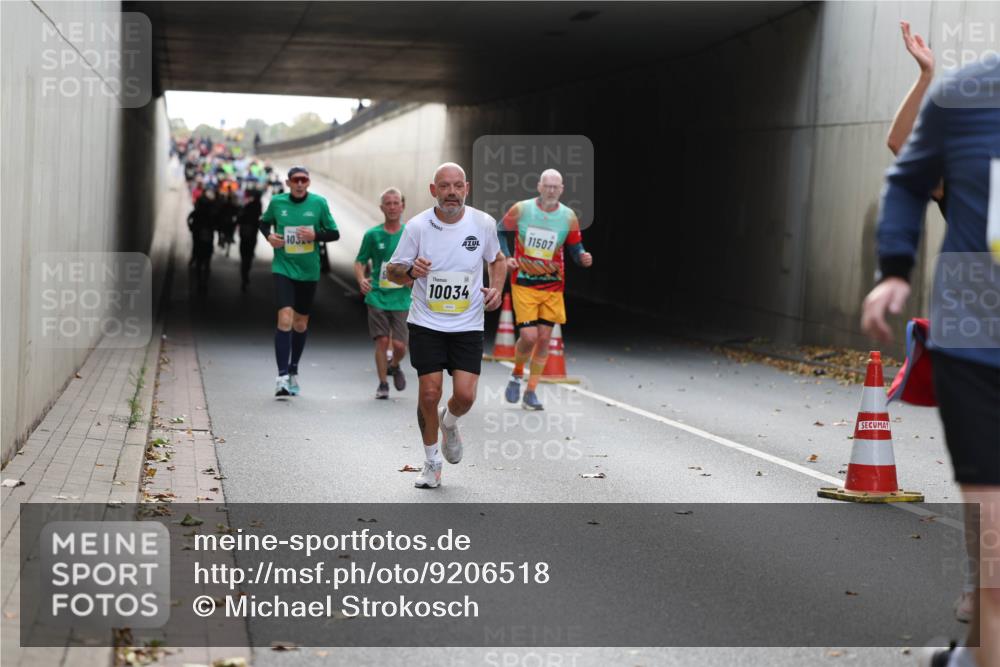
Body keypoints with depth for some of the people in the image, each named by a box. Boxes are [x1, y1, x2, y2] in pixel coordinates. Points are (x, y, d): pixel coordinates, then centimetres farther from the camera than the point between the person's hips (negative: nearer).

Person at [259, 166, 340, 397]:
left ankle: (293, 370, 33)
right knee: (285, 319, -18)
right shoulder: (277, 202, -2)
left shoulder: (318, 203, -2)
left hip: (308, 271, 2)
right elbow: (264, 222, 17)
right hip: (283, 268, -2)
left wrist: (315, 235, -16)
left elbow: (334, 233, 3)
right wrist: (269, 236, -4)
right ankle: (282, 376, -19)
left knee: (301, 324, 13)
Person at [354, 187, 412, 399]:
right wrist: (361, 279, -12)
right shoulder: (372, 235, 2)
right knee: (382, 340, -6)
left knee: (400, 344, -5)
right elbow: (360, 262, 7)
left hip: (402, 299, 0)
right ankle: (383, 384, 8)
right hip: (377, 296, 0)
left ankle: (394, 367, 29)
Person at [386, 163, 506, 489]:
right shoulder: (417, 226, -9)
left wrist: (497, 289, -2)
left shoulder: (484, 223, -4)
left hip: (468, 325, 1)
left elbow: (498, 259, 16)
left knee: (465, 395, -9)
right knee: (429, 394, -6)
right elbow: (392, 271, 0)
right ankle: (432, 462, 16)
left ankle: (449, 424, 29)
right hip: (426, 324, -1)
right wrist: (411, 270, -22)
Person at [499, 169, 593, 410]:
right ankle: (516, 376, 18)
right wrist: (506, 257, -7)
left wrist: (583, 258, -16)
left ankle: (530, 392, 13)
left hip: (553, 287, 3)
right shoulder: (520, 209, -5)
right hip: (523, 284, -3)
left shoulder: (568, 217, 0)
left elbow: (575, 248, 7)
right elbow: (501, 233, 9)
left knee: (544, 338, 2)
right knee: (529, 336, -12)